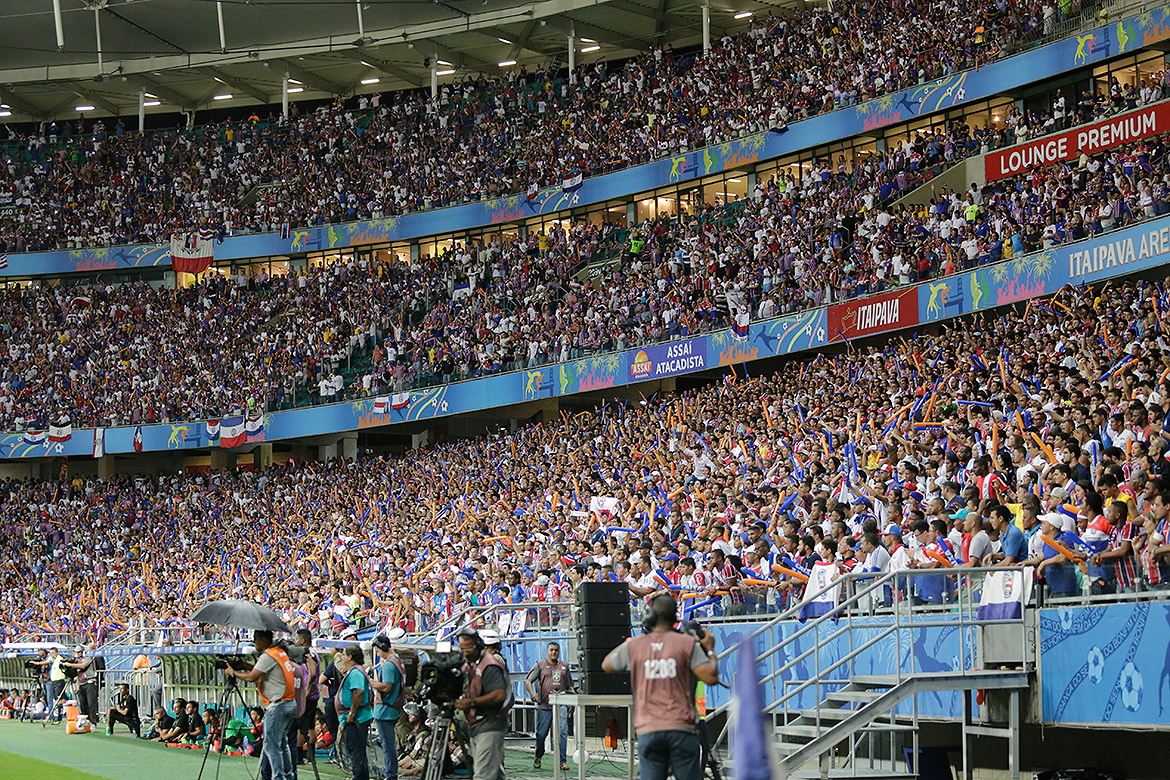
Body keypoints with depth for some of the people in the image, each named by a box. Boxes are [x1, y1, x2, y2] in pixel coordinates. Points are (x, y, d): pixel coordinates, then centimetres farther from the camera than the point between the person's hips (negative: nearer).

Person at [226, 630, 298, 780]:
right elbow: (261, 672, 25)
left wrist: (233, 672, -3)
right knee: (282, 744, 17)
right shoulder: (280, 652, 16)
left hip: (278, 706, -10)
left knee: (271, 745, -7)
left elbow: (251, 677, -18)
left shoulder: (268, 656, -13)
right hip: (290, 704, 10)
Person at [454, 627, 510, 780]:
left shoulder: (490, 666, -15)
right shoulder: (467, 664, 16)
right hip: (475, 727, 10)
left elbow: (500, 695, -26)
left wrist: (471, 702, -26)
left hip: (490, 727, -10)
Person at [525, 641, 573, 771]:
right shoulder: (540, 665, 7)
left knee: (562, 732, -10)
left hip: (560, 705, 2)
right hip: (544, 706, -2)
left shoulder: (564, 666, 16)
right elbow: (528, 681, 2)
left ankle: (563, 761, -9)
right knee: (541, 734, 4)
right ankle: (538, 757, 27)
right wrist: (532, 694, -16)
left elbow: (569, 686, 23)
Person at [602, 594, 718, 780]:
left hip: (648, 731, 1)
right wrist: (710, 650, 12)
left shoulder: (634, 646, 6)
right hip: (682, 729, -1)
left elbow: (606, 665, 24)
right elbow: (711, 678, -4)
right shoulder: (688, 643, 1)